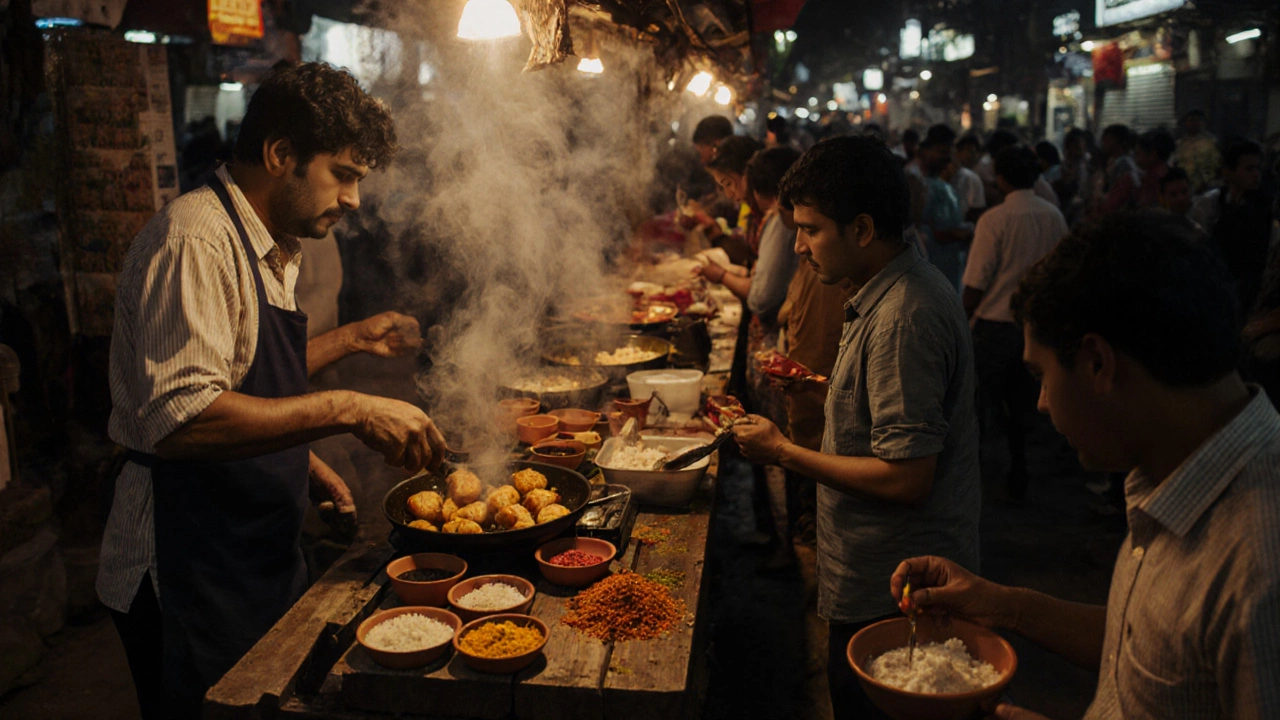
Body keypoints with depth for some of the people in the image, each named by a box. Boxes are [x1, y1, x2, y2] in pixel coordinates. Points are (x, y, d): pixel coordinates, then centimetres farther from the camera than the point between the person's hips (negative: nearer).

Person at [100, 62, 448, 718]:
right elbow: (179, 418, -32)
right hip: (190, 573, -9)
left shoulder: (270, 249, 12)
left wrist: (350, 338, 14)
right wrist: (347, 410, -32)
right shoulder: (196, 238, -20)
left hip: (261, 555, 9)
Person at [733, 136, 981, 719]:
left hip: (887, 590, -10)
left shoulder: (902, 321, -27)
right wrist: (827, 386, 14)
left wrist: (784, 452, -19)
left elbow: (906, 479, -27)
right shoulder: (902, 287, 7)